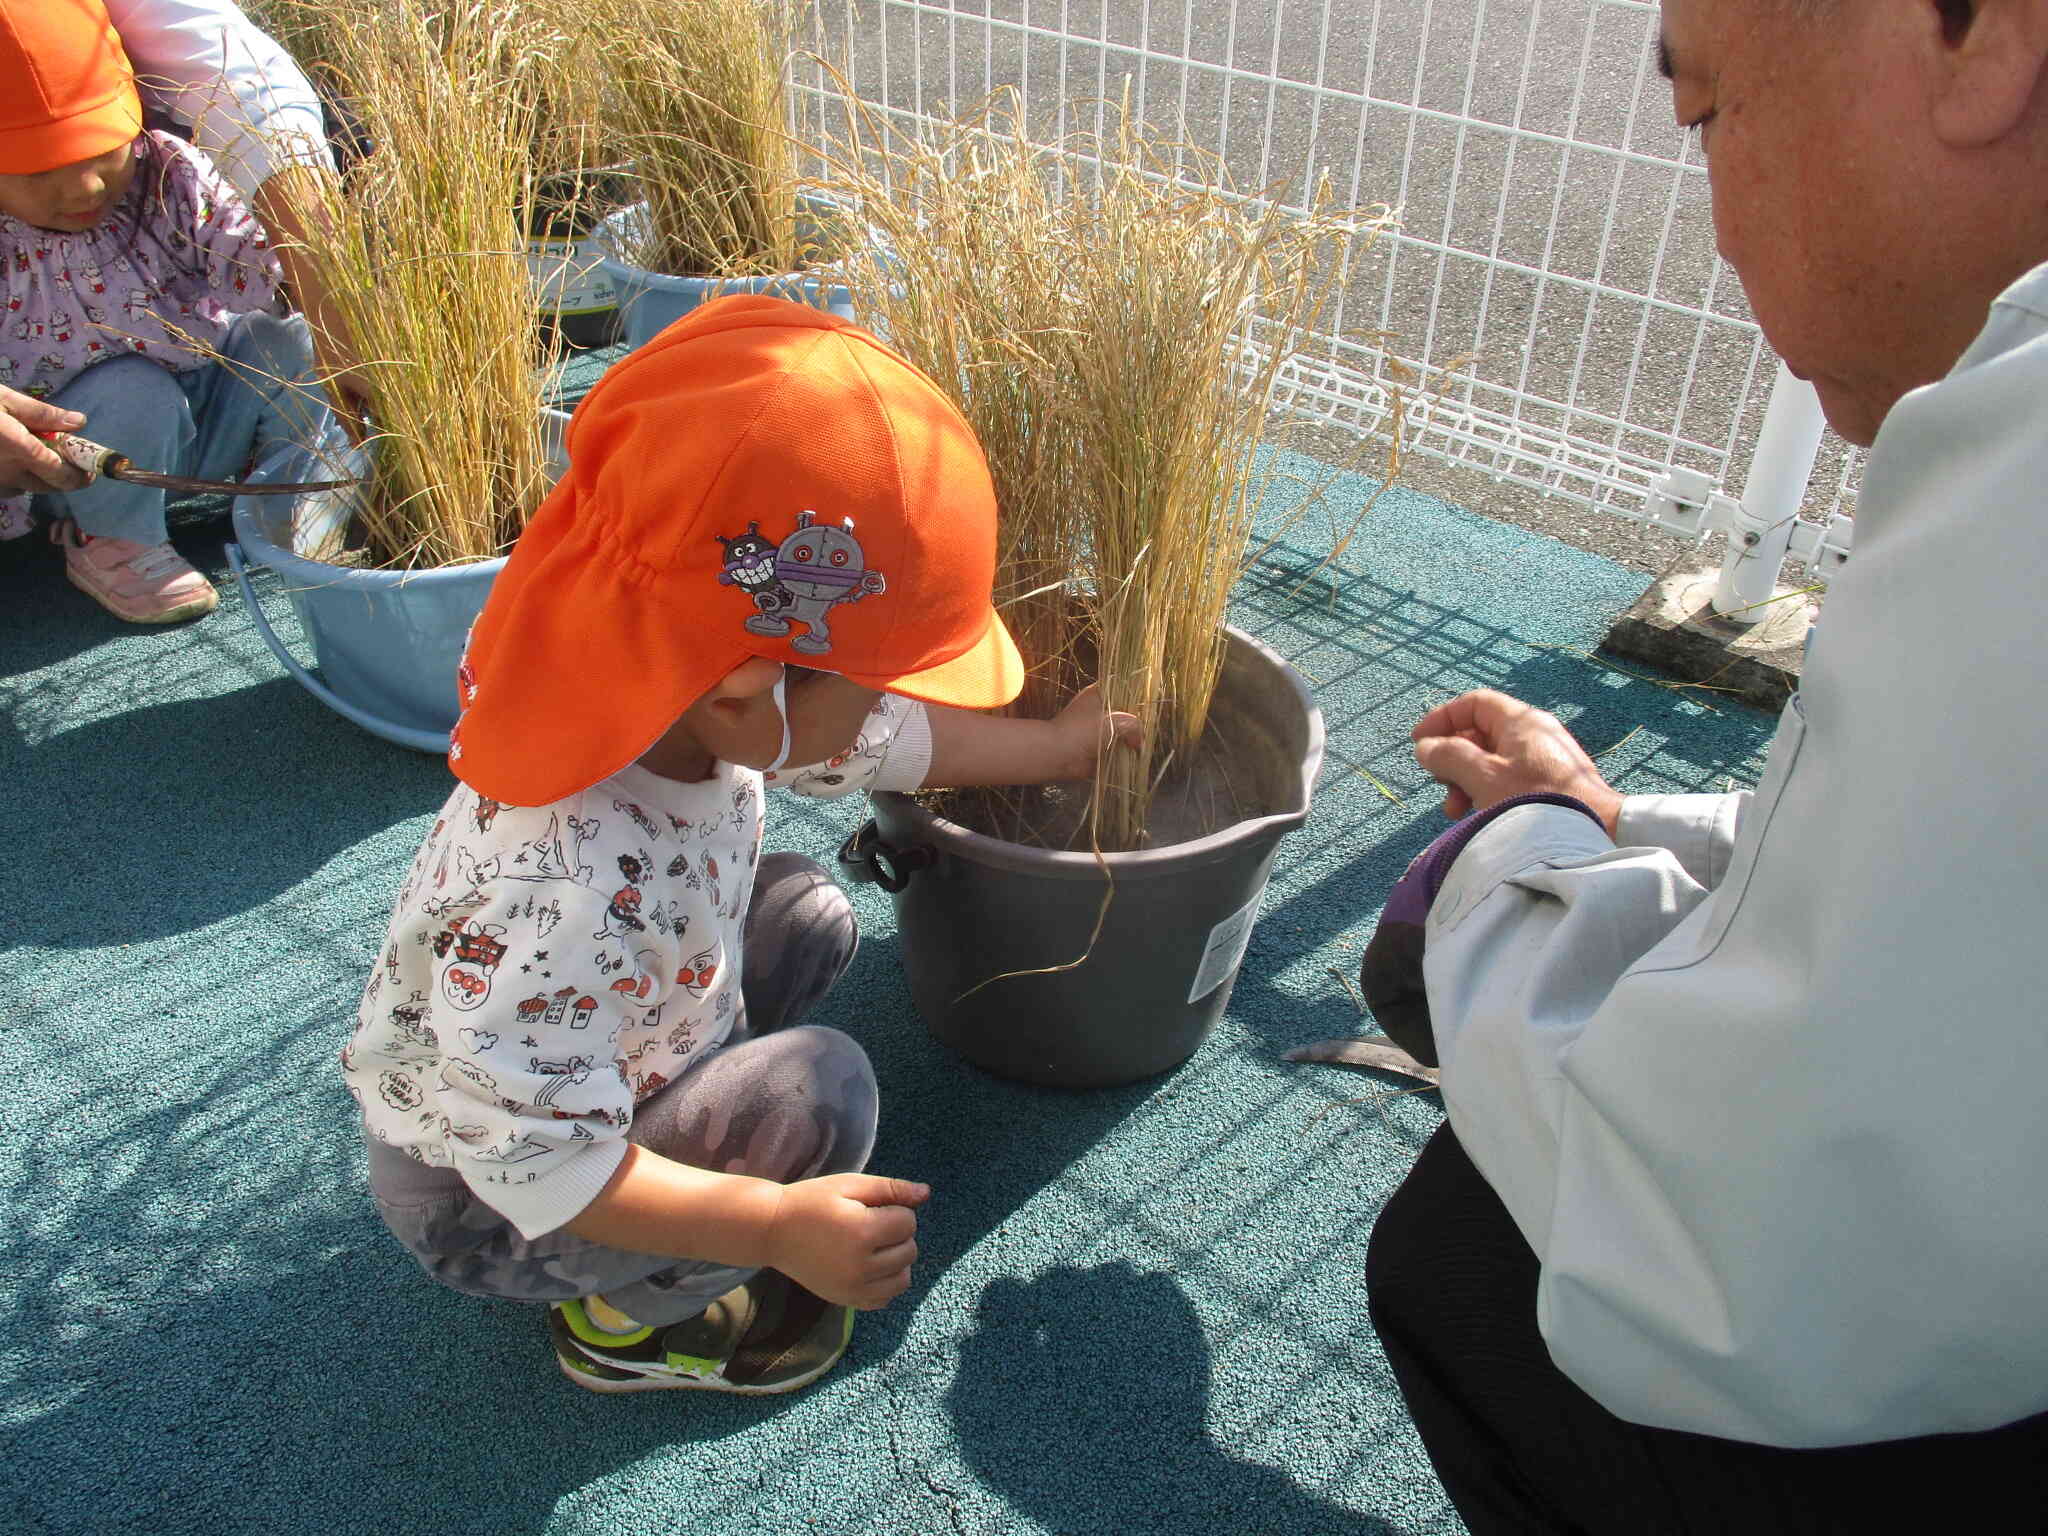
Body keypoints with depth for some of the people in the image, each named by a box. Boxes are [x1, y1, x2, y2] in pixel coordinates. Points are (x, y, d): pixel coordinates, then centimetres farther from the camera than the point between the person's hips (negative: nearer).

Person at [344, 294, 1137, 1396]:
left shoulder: (684, 702, -18)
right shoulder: (570, 894, -44)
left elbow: (881, 739, 0)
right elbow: (532, 1160, -33)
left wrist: (1056, 746, 11)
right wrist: (773, 1226, -35)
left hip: (601, 1073, 8)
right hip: (485, 1206, -7)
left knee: (807, 913, 6)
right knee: (818, 1088, -24)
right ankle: (628, 1320, 1)